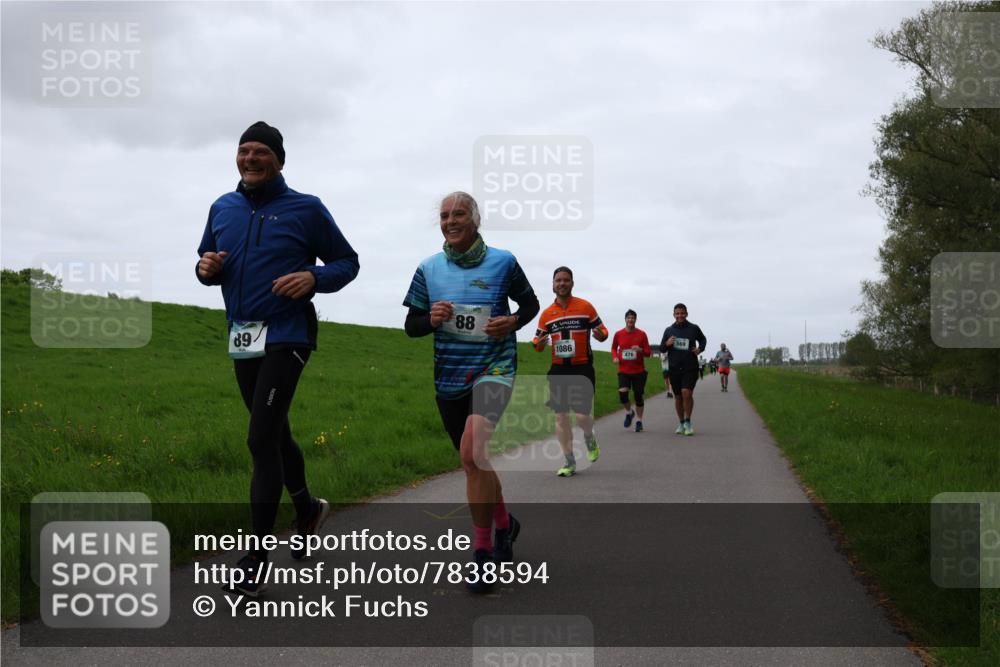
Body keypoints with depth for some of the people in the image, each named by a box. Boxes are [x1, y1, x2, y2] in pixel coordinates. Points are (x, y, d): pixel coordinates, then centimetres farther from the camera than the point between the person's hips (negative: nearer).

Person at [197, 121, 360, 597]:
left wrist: (313, 277, -19)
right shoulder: (222, 209, 10)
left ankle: (257, 556, -4)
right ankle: (307, 507, 42)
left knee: (262, 439, -11)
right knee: (274, 433, 18)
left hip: (286, 337, -6)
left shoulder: (306, 209, -4)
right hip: (242, 339, 6)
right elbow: (208, 263, 20)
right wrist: (207, 268, -4)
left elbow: (347, 262, 1)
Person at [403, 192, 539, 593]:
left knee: (473, 451, -26)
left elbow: (530, 304, 11)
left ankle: (482, 551, -14)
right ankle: (504, 523, 43)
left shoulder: (502, 262, -2)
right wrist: (431, 319, -13)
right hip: (448, 378, 4)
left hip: (493, 369, -4)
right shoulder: (428, 269, 4)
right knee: (476, 464, 15)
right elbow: (411, 326, 9)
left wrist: (512, 322, -10)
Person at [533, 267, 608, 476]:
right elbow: (538, 343, 14)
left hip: (582, 368, -3)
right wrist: (539, 343, -10)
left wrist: (600, 335, -18)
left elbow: (602, 330, 6)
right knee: (560, 416, 2)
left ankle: (589, 438, 27)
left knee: (582, 415, -10)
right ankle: (569, 462, 13)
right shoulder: (547, 313, 8)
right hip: (558, 369, 3)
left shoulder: (585, 307, 0)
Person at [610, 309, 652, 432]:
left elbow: (648, 352, 1)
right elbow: (614, 348, 17)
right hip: (623, 371, 0)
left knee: (638, 395, 4)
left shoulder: (641, 334, -1)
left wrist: (641, 350, -20)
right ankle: (629, 412, 11)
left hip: (639, 371, 0)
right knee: (622, 393, -18)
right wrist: (615, 357, -3)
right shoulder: (618, 334, 2)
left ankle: (639, 421, 19)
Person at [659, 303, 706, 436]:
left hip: (691, 367, -3)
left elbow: (702, 339, 21)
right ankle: (681, 424, 24)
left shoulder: (694, 328, 2)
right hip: (674, 368, 3)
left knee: (686, 392, -19)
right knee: (678, 397, 9)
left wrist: (700, 349, 1)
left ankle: (687, 422, -5)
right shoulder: (669, 330, 6)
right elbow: (661, 348, 13)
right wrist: (667, 344, -9)